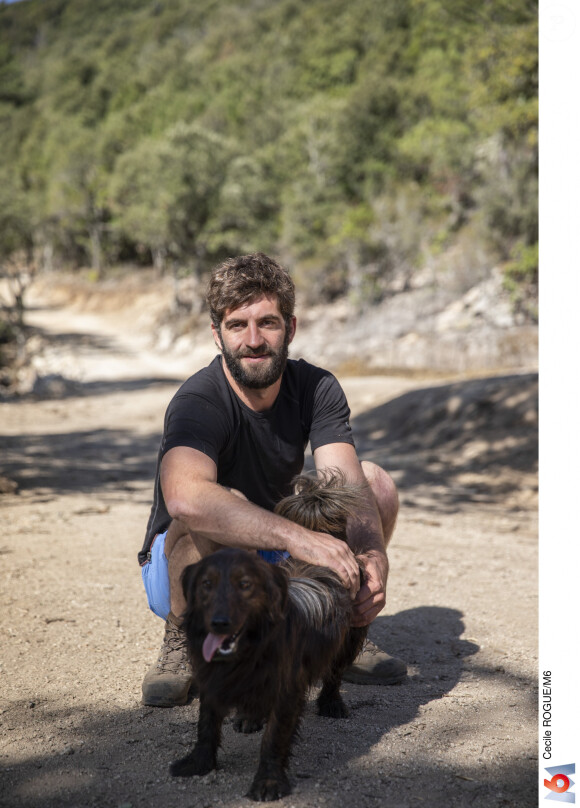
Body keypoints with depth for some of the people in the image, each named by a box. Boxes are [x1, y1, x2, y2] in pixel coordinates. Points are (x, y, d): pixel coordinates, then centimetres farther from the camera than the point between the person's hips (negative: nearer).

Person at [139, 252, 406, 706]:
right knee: (221, 513, -38)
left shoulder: (317, 390, -10)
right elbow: (185, 497, -49)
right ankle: (181, 641, -10)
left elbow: (348, 485, -23)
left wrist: (373, 554, -44)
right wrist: (298, 538, -56)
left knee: (378, 482, -12)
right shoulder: (199, 402, -28)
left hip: (272, 562, 5)